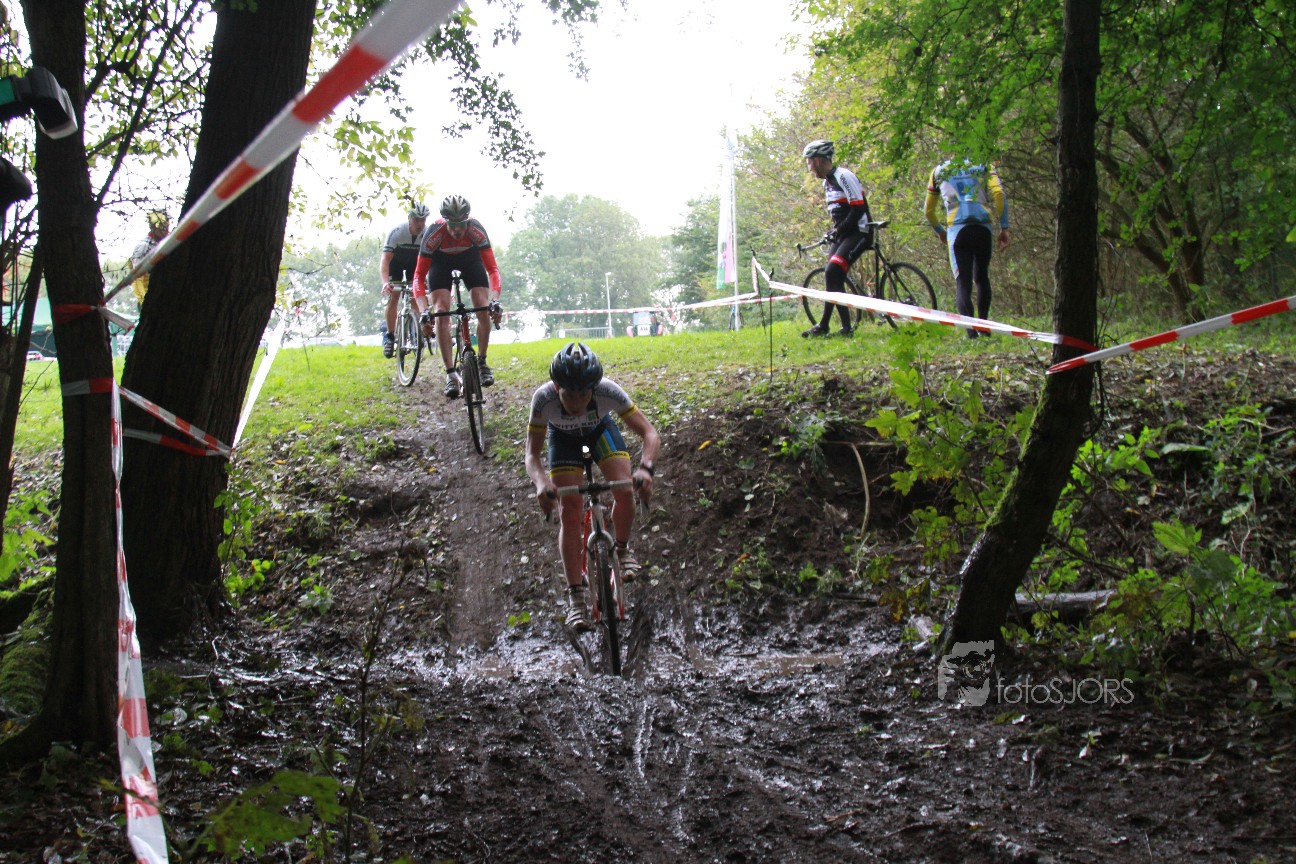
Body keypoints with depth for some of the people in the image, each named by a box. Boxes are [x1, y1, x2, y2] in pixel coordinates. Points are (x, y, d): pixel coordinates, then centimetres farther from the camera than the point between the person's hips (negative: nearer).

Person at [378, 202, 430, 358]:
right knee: (394, 297, -12)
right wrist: (385, 283, -55)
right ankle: (389, 337, -5)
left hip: (415, 261, 2)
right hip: (396, 261, -2)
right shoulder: (396, 232, -36)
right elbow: (385, 259, -41)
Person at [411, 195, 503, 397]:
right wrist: (423, 311, -44)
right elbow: (419, 275, -32)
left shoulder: (476, 230, -35)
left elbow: (492, 268, -33)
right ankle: (451, 373, -18)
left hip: (470, 258, 1)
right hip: (441, 261, -1)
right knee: (441, 314, -18)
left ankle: (482, 362, 3)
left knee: (483, 309, -17)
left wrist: (495, 300, -48)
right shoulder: (433, 234, -36)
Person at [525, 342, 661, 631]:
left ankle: (622, 549, 10)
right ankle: (577, 598, -5)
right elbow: (532, 455, -31)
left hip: (600, 429, 0)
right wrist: (541, 482, -53)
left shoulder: (608, 390, -39)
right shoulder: (543, 398, -38)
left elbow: (650, 434, -36)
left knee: (624, 491, -21)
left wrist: (645, 467, -55)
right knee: (569, 512, -12)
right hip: (563, 437, 0)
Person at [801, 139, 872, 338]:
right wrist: (832, 232, 8)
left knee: (832, 272, -22)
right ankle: (846, 327, 5)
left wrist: (838, 230, -16)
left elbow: (858, 208, -20)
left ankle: (824, 325, -18)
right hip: (840, 235, 10)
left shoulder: (844, 176, -14)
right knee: (833, 277, 2)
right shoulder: (827, 182, 15)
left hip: (858, 233, -10)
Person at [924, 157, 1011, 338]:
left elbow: (929, 210, 24)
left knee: (962, 282, -5)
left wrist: (939, 231, 41)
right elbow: (999, 193, -1)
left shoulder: (939, 170, 20)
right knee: (982, 277, 21)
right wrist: (1004, 228, 1)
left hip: (957, 229, -1)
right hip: (983, 228, 1)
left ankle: (971, 331, -24)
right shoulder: (983, 165, 16)